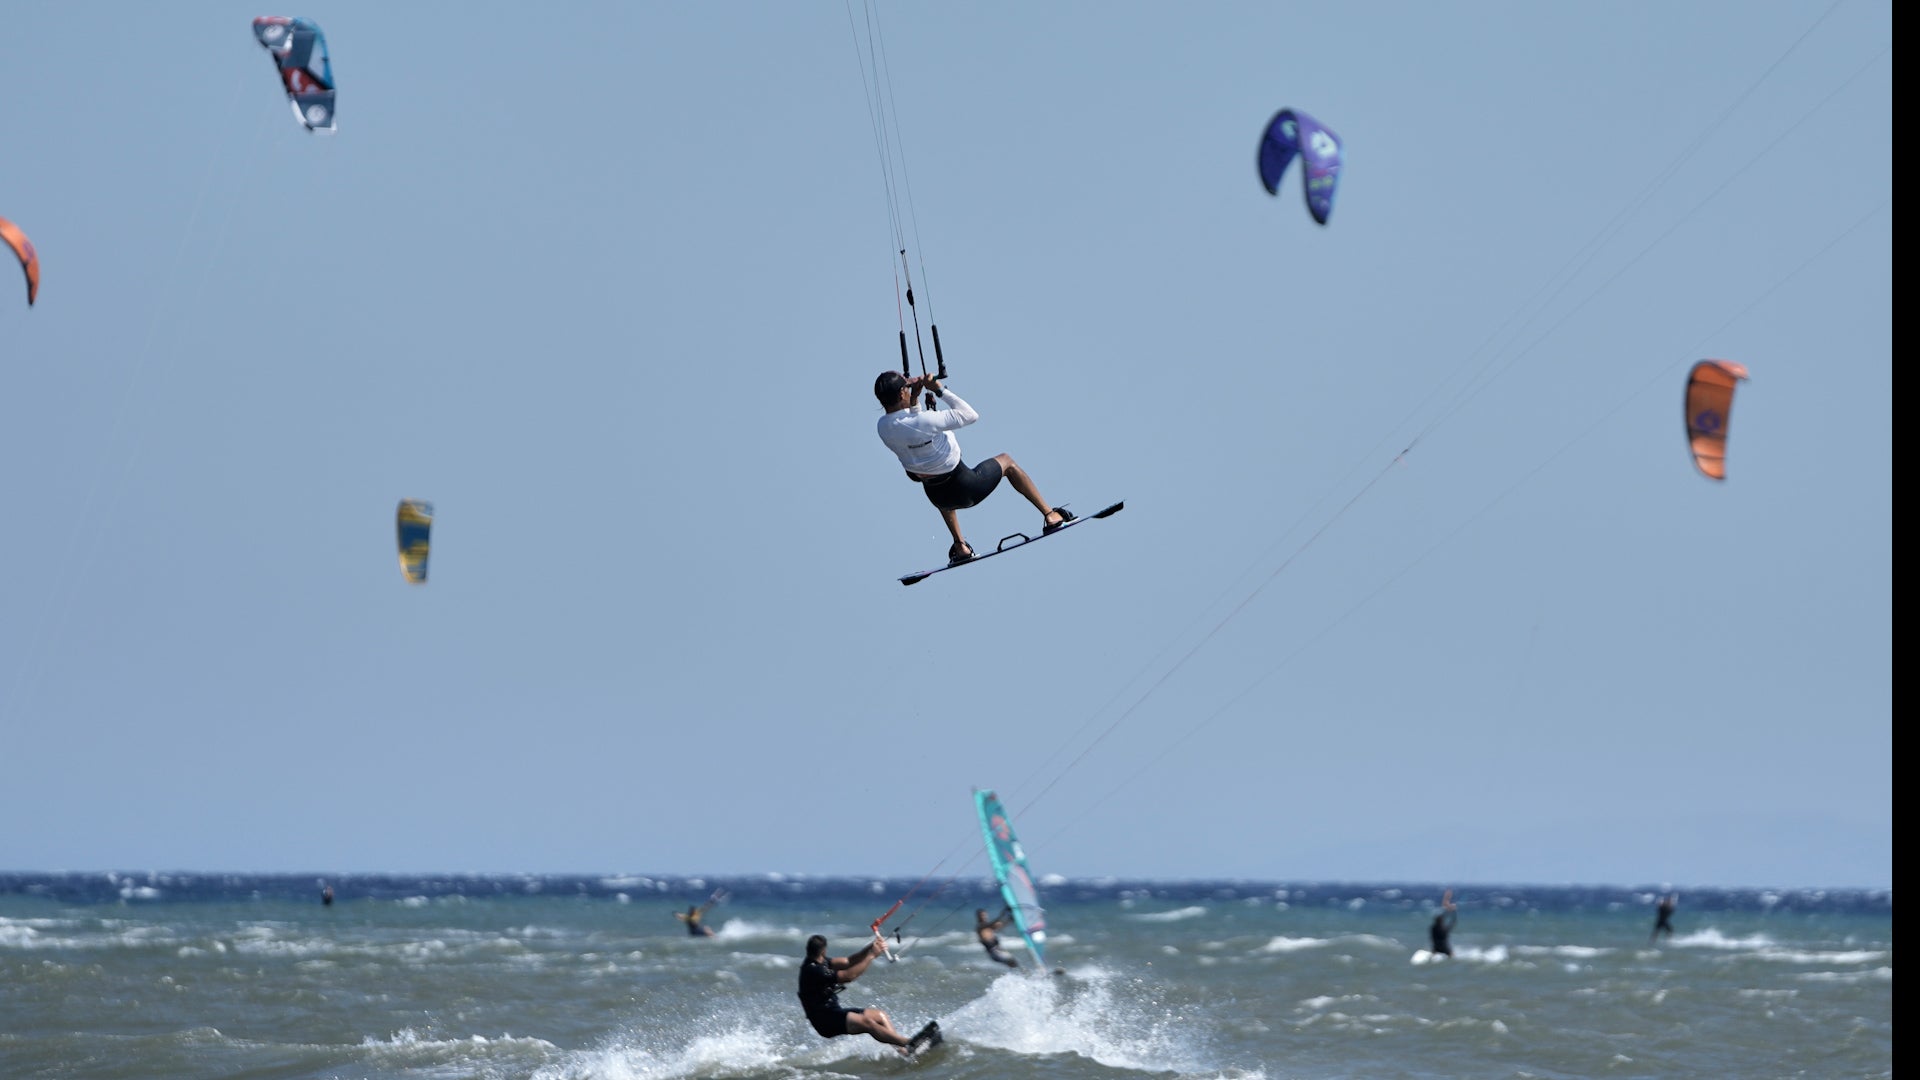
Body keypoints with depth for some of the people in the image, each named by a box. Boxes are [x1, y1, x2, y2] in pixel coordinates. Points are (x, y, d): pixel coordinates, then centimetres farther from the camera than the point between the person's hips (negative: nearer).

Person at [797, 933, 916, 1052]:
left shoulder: (820, 962, 10)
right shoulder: (813, 970, -20)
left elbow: (847, 962, 7)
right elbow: (848, 976, -23)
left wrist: (869, 948, -8)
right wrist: (871, 955, -18)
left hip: (835, 1012, 10)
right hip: (826, 1020, -10)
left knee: (880, 1015, 5)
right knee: (866, 1022, -27)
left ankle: (901, 1049, -4)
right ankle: (908, 1043, -32)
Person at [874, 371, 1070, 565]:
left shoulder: (883, 427, -12)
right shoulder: (922, 422, -32)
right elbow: (970, 415, -22)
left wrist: (913, 398, 4)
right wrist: (940, 390, -15)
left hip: (938, 498, 6)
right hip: (967, 490, -5)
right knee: (1005, 461, 24)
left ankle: (960, 546, 40)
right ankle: (1049, 515, 29)